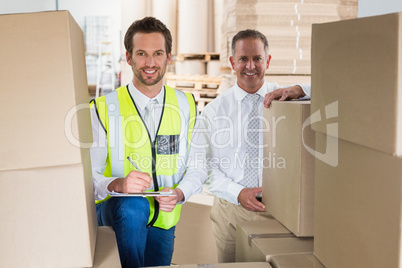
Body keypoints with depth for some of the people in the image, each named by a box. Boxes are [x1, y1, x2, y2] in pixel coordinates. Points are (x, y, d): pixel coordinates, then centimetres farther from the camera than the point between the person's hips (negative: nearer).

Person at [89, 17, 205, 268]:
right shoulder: (103, 109, -8)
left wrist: (179, 193, -16)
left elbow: (198, 166, 5)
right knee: (133, 206, -35)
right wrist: (117, 185, -33)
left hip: (164, 220, 4)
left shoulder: (186, 106, 3)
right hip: (115, 212, -4)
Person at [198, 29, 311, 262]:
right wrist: (238, 193, -15)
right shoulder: (214, 111, 0)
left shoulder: (285, 100, 0)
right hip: (231, 210, 0)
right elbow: (207, 166, -2)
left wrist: (298, 90, -23)